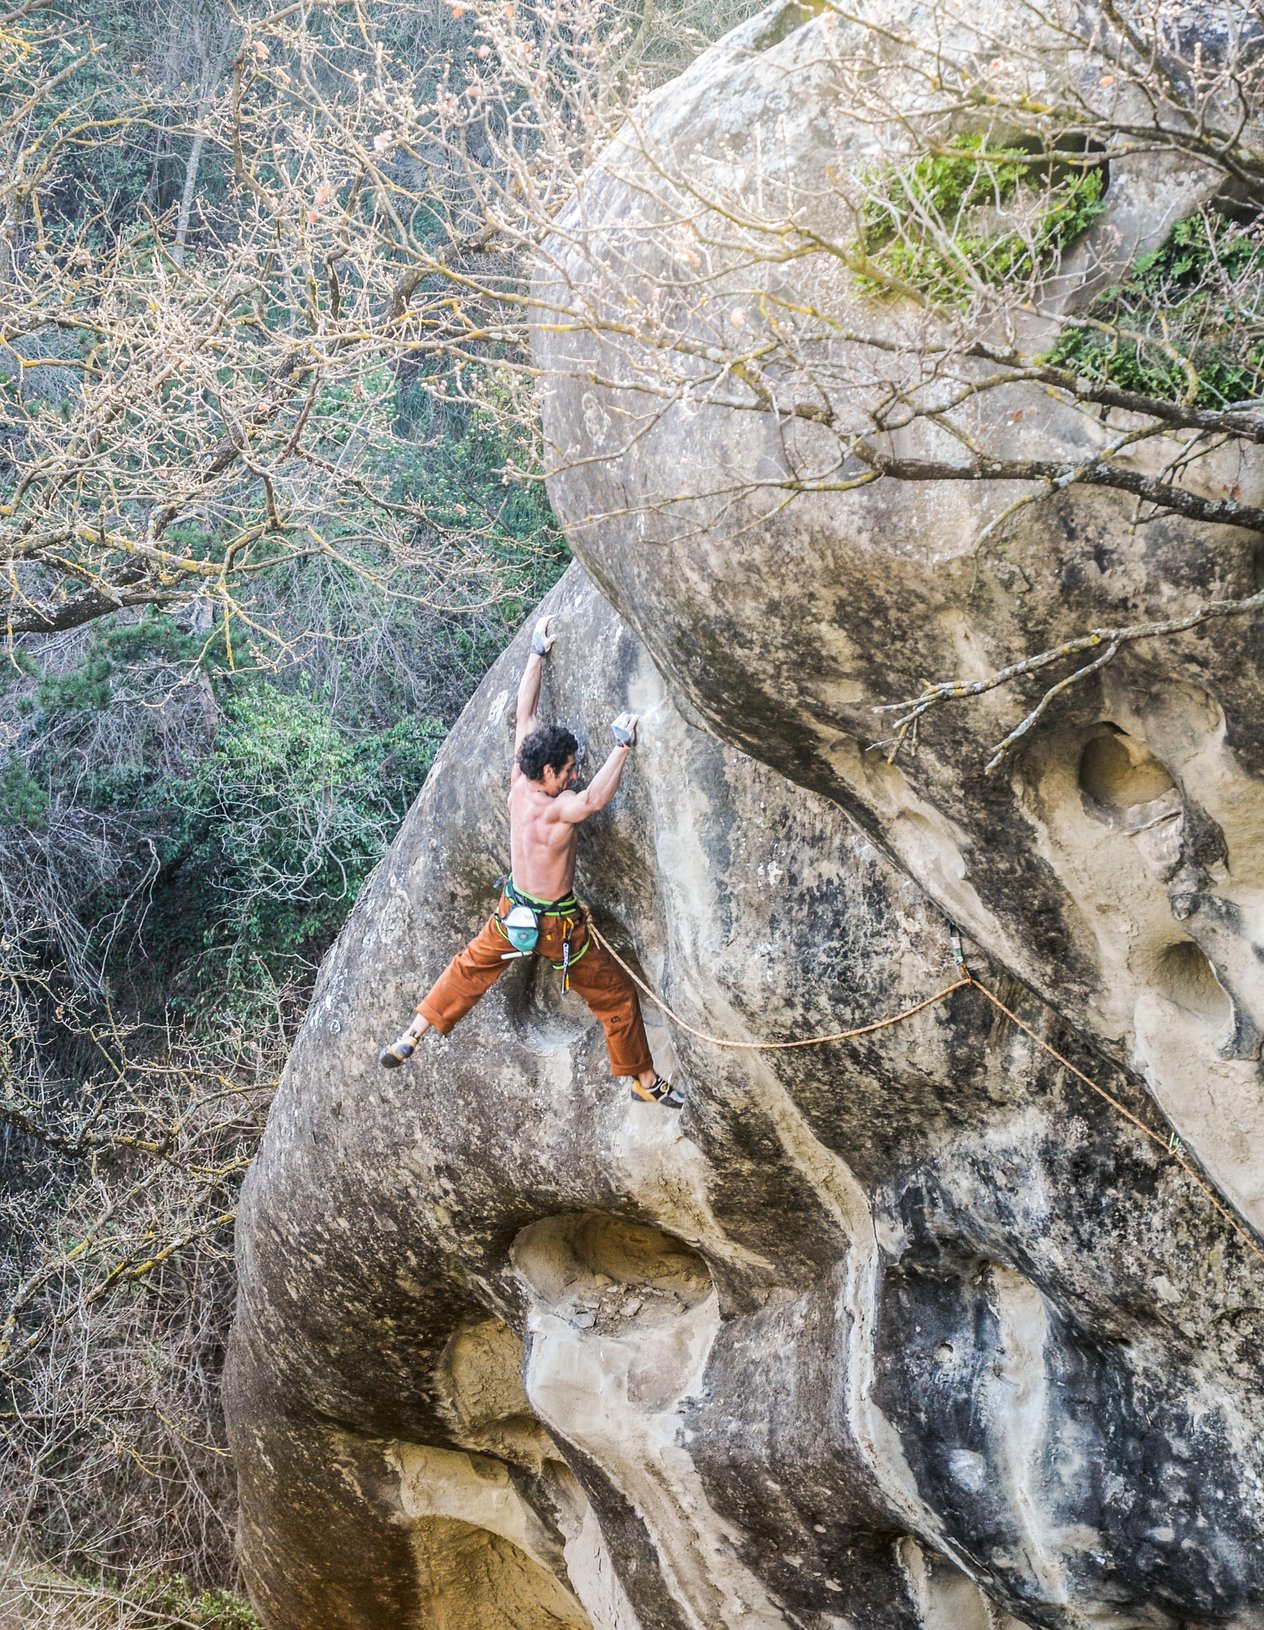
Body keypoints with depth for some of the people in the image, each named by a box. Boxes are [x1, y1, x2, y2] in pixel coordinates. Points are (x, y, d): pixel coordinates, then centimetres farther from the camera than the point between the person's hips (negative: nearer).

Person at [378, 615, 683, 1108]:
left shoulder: (519, 785, -11)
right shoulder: (554, 808, -30)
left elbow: (524, 716, -4)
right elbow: (595, 799, -52)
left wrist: (537, 653, 0)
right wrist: (623, 744, -45)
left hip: (513, 912, 7)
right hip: (558, 924, -6)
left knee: (469, 969, 26)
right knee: (616, 995, 10)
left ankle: (408, 1040, 27)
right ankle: (645, 1081, 21)